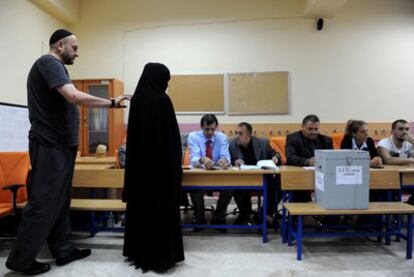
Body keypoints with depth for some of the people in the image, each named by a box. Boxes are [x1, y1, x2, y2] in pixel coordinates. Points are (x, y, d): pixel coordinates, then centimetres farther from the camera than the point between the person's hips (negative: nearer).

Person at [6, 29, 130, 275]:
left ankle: (63, 250, 22)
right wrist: (111, 103, -18)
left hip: (61, 144, 10)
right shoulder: (48, 62, -11)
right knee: (43, 202, -4)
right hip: (50, 145, -10)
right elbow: (74, 96, -26)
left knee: (60, 200, 12)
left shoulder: (56, 66, 20)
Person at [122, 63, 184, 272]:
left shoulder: (136, 99, 6)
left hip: (139, 161, 7)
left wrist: (137, 157, 18)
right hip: (161, 161, -7)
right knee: (161, 205, 3)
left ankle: (138, 252, 26)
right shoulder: (162, 100, -13)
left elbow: (133, 133, 11)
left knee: (140, 204, 14)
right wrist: (175, 162, -5)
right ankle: (161, 255, 13)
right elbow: (172, 135, -13)